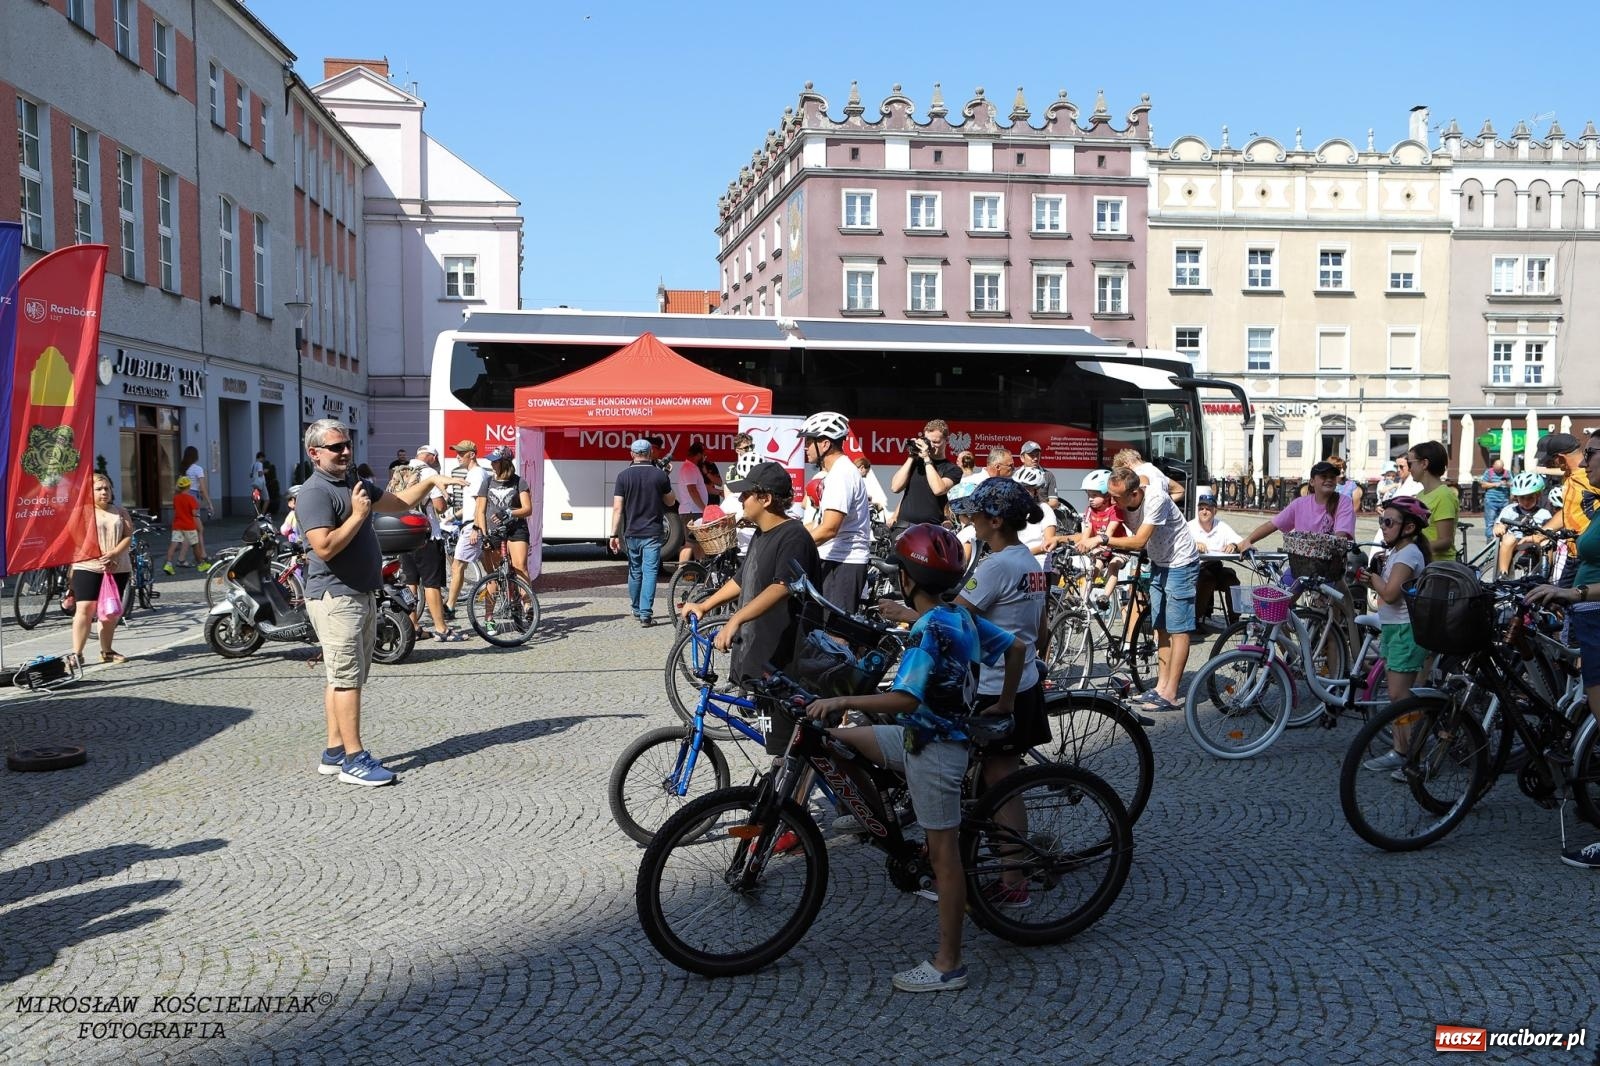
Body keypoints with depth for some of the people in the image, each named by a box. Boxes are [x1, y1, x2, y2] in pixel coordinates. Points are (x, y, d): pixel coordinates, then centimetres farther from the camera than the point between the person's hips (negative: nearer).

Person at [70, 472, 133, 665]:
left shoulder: (120, 512, 12)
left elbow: (128, 536, 2)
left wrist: (113, 554, -16)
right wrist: (99, 557, -21)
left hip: (117, 568, 4)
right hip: (87, 568, -4)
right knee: (85, 609, -11)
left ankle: (106, 651, 21)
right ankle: (76, 653, -11)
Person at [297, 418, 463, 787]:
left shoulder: (356, 485, 15)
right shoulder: (315, 492, -15)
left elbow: (397, 503, 25)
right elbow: (324, 547, -25)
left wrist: (430, 481, 13)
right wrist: (358, 515, -19)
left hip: (361, 596, 10)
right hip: (336, 597, -10)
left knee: (343, 678, 13)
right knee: (347, 679, -8)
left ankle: (334, 752, 20)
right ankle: (354, 759, -5)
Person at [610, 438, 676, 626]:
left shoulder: (624, 476, -3)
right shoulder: (660, 475, -4)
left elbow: (617, 508, -5)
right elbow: (670, 502, 9)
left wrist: (614, 534, -3)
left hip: (631, 533, 2)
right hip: (652, 533, -2)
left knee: (635, 571, 16)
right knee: (650, 572, -3)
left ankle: (637, 610, 29)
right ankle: (646, 613, -11)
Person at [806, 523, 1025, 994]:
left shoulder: (929, 631, -23)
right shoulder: (962, 618, 3)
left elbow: (904, 699, -31)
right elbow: (1015, 648, 14)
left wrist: (841, 701, -26)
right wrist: (1004, 702, 24)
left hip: (932, 748, -9)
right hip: (923, 734, 9)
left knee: (943, 851, -1)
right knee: (835, 738, 13)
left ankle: (948, 965, 10)